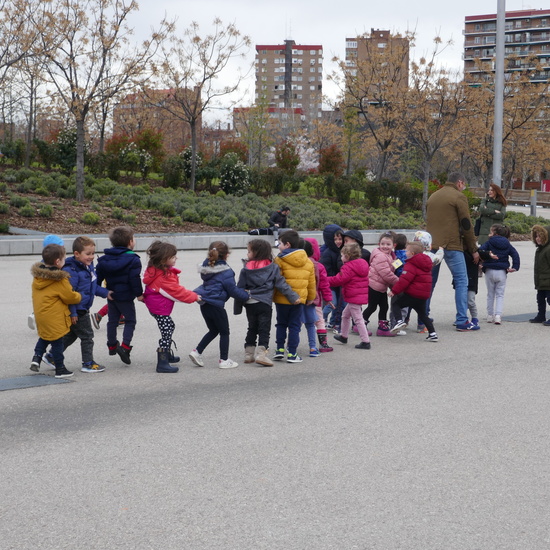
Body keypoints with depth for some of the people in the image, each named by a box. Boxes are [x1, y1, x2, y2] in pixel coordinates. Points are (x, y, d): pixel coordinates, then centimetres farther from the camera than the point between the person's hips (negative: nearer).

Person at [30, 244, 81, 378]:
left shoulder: (37, 276, 3)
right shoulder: (60, 280, -20)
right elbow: (70, 297, -13)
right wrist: (79, 296, 7)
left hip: (39, 314, 7)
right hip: (54, 318, -7)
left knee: (44, 337, 27)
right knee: (57, 342, 2)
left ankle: (37, 357, 13)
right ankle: (60, 369, 9)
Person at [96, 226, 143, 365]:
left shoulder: (105, 259, 5)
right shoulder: (133, 259, -14)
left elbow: (98, 276, 8)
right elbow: (135, 279, -18)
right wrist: (139, 294, -9)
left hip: (111, 294, 6)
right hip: (125, 296, -6)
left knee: (112, 321, 18)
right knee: (130, 321, 4)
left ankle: (112, 345, 28)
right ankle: (125, 346, -10)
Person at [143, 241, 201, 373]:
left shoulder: (154, 269, 5)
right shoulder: (166, 275, -25)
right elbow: (177, 291, -20)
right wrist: (194, 297, -11)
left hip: (154, 304, 11)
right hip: (160, 308, -11)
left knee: (170, 326, 26)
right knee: (166, 333, -7)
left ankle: (167, 355, 40)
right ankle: (162, 364, -7)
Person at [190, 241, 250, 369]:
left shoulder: (206, 267, 7)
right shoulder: (225, 271, -15)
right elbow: (233, 290, -11)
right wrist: (246, 295, 5)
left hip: (204, 304, 7)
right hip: (216, 305, -7)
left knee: (213, 330, 22)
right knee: (224, 332, 8)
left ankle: (197, 352, 13)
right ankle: (224, 360, 12)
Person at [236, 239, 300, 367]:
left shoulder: (246, 269, 1)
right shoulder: (272, 267, -1)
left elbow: (240, 288, 5)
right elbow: (281, 284, -3)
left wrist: (237, 305, 15)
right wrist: (293, 297, 1)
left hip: (249, 303, 3)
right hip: (264, 303, -3)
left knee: (252, 328, 16)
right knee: (264, 329, -1)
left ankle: (249, 353, 19)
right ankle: (261, 353, -12)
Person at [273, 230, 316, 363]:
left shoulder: (279, 260, -11)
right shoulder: (308, 262, 6)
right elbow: (311, 282, 12)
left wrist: (271, 295, -4)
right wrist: (311, 297, 23)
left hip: (282, 298, -3)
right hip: (299, 298, 3)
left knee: (281, 324, 14)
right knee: (294, 326, 7)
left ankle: (280, 349, 11)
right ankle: (292, 354, 4)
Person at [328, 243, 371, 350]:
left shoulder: (348, 267, -18)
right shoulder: (362, 264, 12)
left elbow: (339, 280, -20)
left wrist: (326, 281, -8)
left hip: (354, 297, -10)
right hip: (361, 295, 10)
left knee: (358, 319, -6)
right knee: (345, 314, 25)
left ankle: (366, 342, -6)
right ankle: (343, 336, 39)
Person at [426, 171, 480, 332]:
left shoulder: (433, 196, 19)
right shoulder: (458, 196, -2)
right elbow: (466, 225, -4)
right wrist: (474, 249, 2)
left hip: (432, 246, 6)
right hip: (451, 246, -6)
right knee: (461, 281, -1)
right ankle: (462, 321, -5)